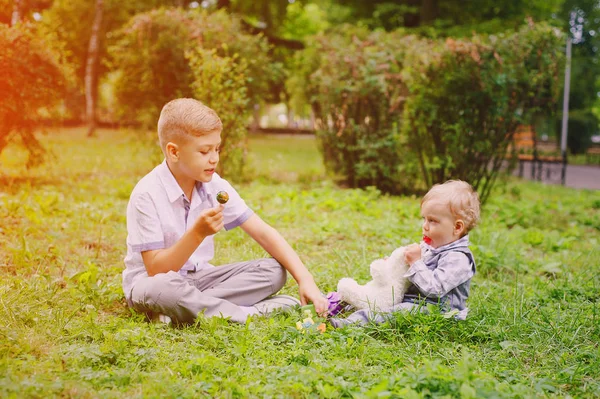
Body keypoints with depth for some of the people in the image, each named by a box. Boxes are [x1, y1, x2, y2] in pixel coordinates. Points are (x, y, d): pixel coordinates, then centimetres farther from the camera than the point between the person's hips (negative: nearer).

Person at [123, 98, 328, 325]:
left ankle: (191, 308, -23)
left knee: (274, 270, -12)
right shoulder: (147, 195, -19)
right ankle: (255, 313, -28)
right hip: (150, 281, -6)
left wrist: (304, 278, -15)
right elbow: (156, 270, -22)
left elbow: (263, 232, -4)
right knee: (161, 289, -42)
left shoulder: (215, 186, -4)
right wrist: (198, 233, -34)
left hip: (198, 277, 6)